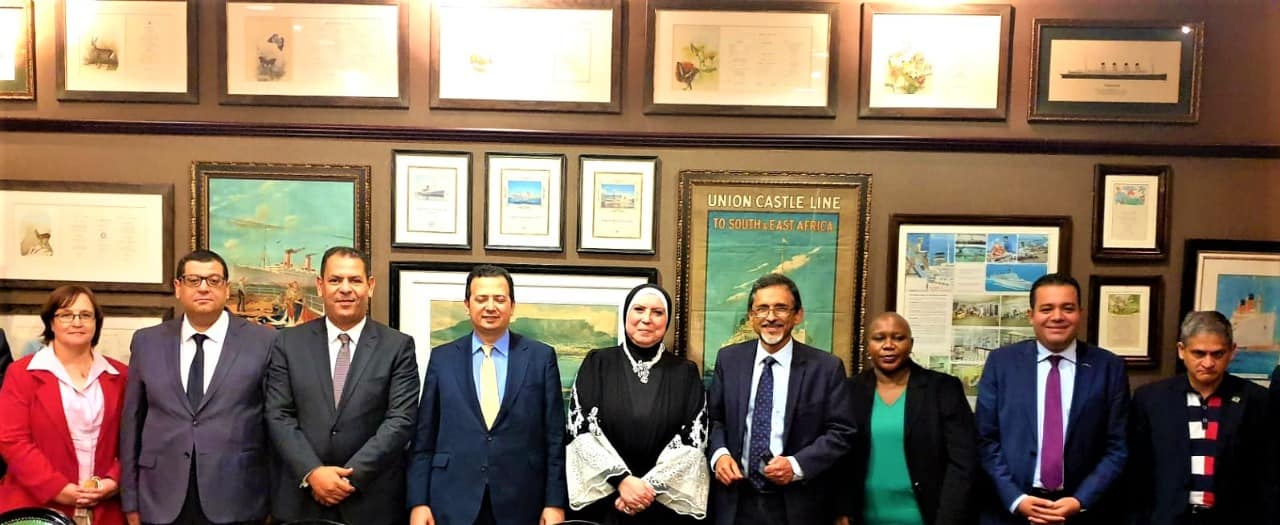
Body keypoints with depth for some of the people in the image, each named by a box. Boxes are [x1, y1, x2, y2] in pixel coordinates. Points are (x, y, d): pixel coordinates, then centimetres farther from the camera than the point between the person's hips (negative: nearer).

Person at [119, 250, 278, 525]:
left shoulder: (263, 341, -2)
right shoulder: (147, 342, 7)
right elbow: (132, 421, 9)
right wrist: (131, 500, 7)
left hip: (236, 502, -2)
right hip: (162, 503, 2)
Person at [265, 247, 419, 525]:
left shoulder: (398, 347, -1)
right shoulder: (288, 343, 4)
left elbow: (400, 420, -8)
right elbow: (278, 416, -1)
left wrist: (352, 475, -15)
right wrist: (312, 473, -13)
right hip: (301, 498, 1)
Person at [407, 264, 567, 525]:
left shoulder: (541, 356, 1)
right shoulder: (442, 358, 5)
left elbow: (555, 437, 0)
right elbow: (424, 437, 5)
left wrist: (555, 502, -4)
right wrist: (418, 501, -1)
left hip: (521, 503, 0)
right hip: (453, 503, 1)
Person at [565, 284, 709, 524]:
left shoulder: (686, 372, 2)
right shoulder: (597, 364, 1)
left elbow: (694, 438, -4)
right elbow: (581, 427, -7)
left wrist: (651, 485, -14)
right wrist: (622, 479, -16)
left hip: (667, 502, 1)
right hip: (602, 498, 0)